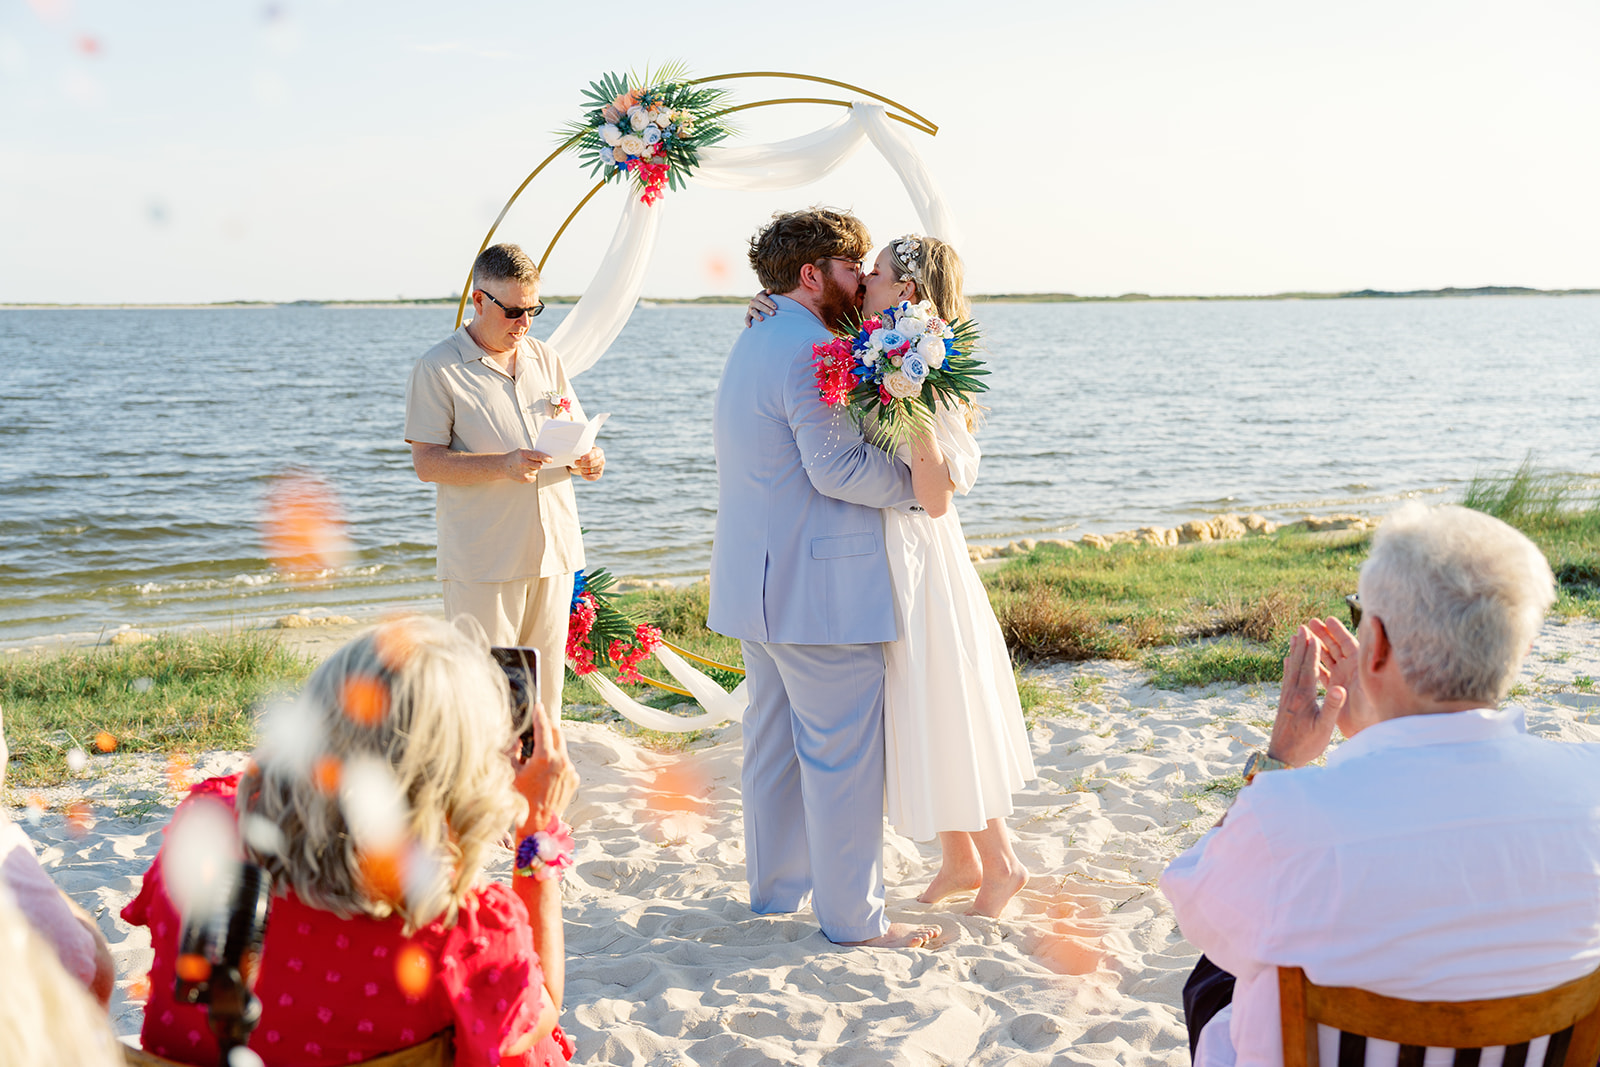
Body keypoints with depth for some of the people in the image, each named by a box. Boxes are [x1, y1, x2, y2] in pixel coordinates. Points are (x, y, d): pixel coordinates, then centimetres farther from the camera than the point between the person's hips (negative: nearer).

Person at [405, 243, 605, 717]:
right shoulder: (437, 369, -3)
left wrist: (588, 460, -6)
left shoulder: (546, 359, 14)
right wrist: (503, 465, -23)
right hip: (481, 559, -5)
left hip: (554, 551, 5)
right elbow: (426, 462, -9)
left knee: (545, 684, 10)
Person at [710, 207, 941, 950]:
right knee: (843, 749, -2)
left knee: (773, 739, 18)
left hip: (755, 582, 11)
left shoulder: (753, 343, 16)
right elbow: (838, 466, -24)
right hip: (820, 588, -10)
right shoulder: (811, 351, -17)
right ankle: (852, 914, 6)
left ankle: (773, 883, 30)